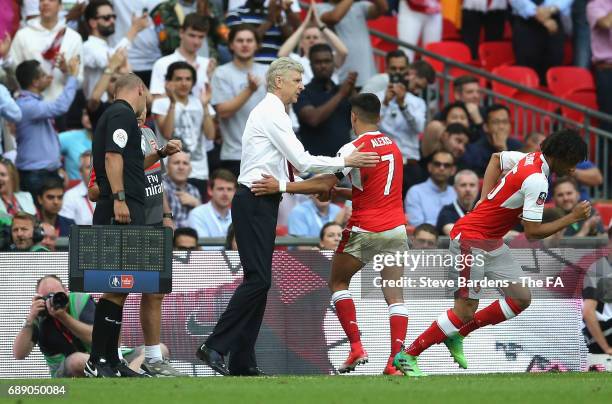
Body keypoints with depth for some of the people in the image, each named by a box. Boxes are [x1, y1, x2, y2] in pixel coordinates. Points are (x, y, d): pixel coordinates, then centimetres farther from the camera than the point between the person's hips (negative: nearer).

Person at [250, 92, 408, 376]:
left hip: (364, 231, -5)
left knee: (338, 282, 14)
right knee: (395, 297, 2)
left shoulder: (355, 148, -10)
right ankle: (396, 360, -9)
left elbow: (324, 184, -18)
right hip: (396, 230, 5)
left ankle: (356, 347, 2)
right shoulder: (392, 146, 13)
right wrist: (336, 192, 18)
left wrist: (280, 186, -19)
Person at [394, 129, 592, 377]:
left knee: (521, 299, 6)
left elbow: (497, 158, 24)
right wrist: (572, 218, -13)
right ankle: (408, 356, 0)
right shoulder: (537, 181, -23)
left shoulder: (529, 159, 4)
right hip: (471, 238, -10)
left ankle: (457, 336, 17)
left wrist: (485, 199, 15)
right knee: (466, 311, -10)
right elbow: (532, 232, -22)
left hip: (492, 243, 10)